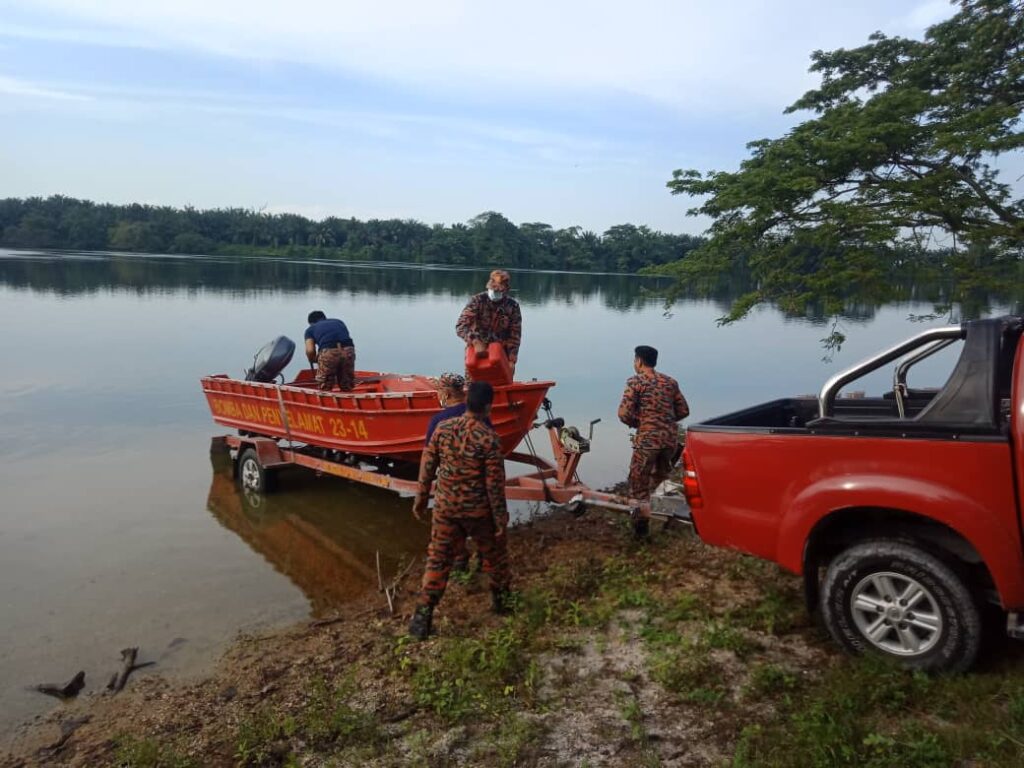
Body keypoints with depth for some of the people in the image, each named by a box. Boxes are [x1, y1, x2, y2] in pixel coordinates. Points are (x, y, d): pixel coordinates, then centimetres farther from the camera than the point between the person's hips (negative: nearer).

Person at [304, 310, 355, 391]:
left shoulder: (310, 329, 23)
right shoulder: (339, 322, 34)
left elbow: (310, 350, 8)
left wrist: (312, 360, 28)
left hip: (328, 352, -3)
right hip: (348, 350, 3)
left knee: (325, 389, 15)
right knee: (347, 389, 19)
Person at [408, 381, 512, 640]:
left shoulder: (442, 428, -5)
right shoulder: (489, 438, -18)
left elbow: (427, 466, 1)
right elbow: (495, 483, -15)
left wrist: (421, 498, 13)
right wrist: (500, 517, -5)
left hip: (445, 507, 3)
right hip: (478, 510, -3)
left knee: (438, 559, 11)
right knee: (495, 554, 21)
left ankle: (423, 617, 9)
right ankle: (501, 599, 39)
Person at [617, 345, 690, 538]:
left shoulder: (635, 382, -4)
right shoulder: (670, 382, 12)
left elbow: (624, 414, -11)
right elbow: (684, 411, 14)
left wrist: (637, 423, 8)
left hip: (647, 439, -5)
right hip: (671, 438, 5)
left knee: (639, 484, 7)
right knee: (659, 479, 24)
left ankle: (642, 528, 5)